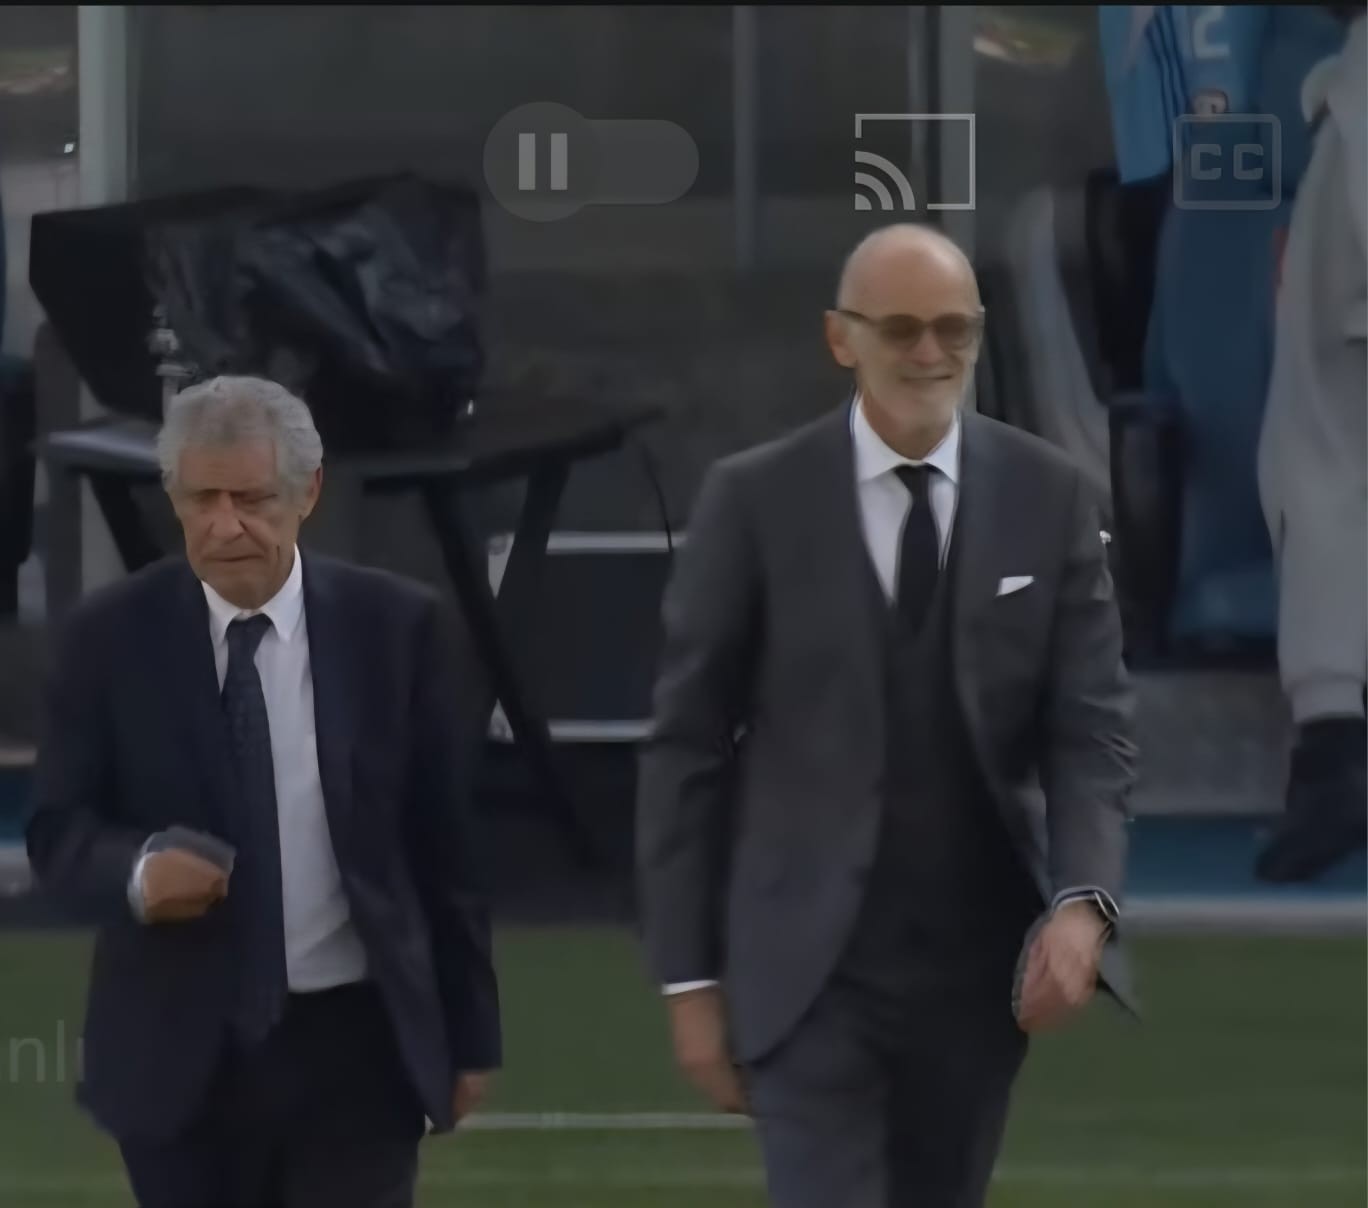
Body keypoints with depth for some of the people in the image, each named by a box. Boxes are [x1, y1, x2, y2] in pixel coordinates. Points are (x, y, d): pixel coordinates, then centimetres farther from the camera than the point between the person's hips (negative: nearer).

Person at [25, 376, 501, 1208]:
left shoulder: (399, 630, -1)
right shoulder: (113, 637, -1)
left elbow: (449, 843, 4)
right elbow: (58, 826, 1)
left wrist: (471, 1032, 5)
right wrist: (136, 869, -22)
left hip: (355, 1043, -1)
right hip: (182, 1049, 1)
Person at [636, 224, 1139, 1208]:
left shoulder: (1047, 495, 2)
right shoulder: (755, 499, -4)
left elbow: (1092, 726, -1)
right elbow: (688, 747, -1)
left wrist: (1083, 900, -19)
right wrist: (689, 977, -4)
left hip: (978, 967, 3)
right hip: (808, 969, -3)